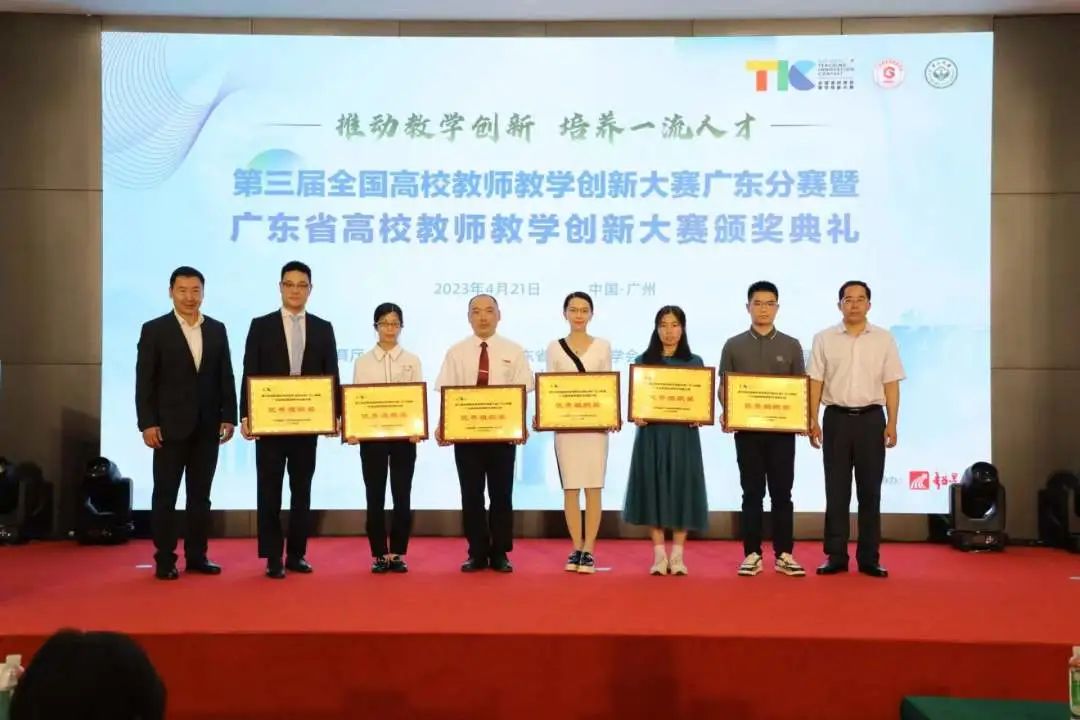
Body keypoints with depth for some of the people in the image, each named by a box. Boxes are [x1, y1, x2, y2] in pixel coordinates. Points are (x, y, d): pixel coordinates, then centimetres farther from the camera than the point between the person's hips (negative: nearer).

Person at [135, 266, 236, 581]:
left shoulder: (217, 329, 9)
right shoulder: (154, 330, -2)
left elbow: (226, 377, 9)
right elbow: (144, 381, -5)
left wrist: (229, 416, 1)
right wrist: (147, 423, -12)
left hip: (207, 427, 3)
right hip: (170, 426, -3)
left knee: (200, 495, 9)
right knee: (165, 495, 3)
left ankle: (197, 555, 17)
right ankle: (165, 560, 10)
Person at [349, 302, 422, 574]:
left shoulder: (412, 360, 5)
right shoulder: (363, 362, 5)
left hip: (404, 436, 0)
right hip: (371, 435, 0)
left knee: (402, 497, 3)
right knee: (375, 498, 4)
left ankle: (398, 554, 14)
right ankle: (379, 554, 14)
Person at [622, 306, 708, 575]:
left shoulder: (694, 362, 6)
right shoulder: (643, 361, 5)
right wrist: (636, 416, -15)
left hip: (683, 435, 0)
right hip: (652, 434, 0)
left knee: (682, 489, 1)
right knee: (654, 489, 1)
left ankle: (677, 555, 11)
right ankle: (659, 555, 10)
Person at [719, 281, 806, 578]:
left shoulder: (791, 346, 7)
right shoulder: (733, 345, 5)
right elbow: (723, 387, 5)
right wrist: (726, 414, -13)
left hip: (782, 429, 1)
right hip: (746, 429, 0)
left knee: (781, 494, 4)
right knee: (752, 494, 4)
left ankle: (784, 554, 12)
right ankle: (752, 554, 11)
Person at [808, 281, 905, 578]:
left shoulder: (884, 339, 5)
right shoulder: (824, 339, 3)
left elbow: (891, 385, 4)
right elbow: (815, 383, 2)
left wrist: (892, 424, -3)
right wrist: (813, 422, -4)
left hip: (871, 419, 0)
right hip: (836, 418, 0)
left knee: (870, 491, 5)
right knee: (836, 490, 4)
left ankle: (869, 558, 13)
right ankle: (836, 556, 11)